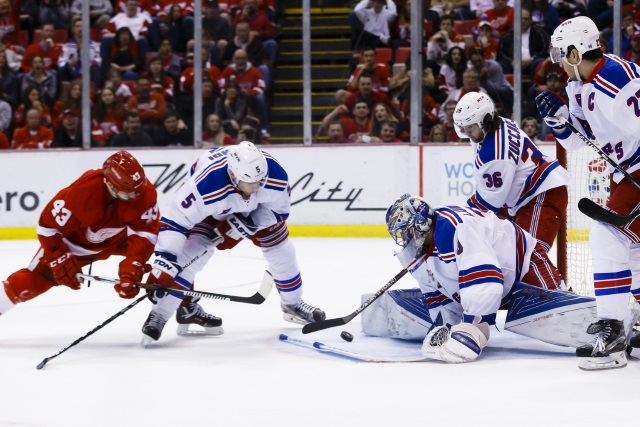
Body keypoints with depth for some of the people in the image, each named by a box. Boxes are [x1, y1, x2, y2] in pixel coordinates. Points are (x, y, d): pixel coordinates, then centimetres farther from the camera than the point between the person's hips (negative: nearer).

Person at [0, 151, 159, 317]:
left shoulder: (145, 193, -32)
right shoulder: (80, 192, -39)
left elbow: (145, 231, -28)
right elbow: (48, 227, -28)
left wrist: (133, 265, -41)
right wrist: (61, 261, -30)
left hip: (117, 238, 3)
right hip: (76, 240, -3)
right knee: (36, 278, -11)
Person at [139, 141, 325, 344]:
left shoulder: (275, 175, -35)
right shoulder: (205, 184, -45)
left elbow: (279, 210, -16)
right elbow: (174, 222, -40)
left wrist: (244, 226, -29)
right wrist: (163, 265, -47)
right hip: (209, 207, -3)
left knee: (279, 246, 3)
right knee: (190, 252, -22)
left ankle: (293, 303, 27)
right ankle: (159, 314, -14)